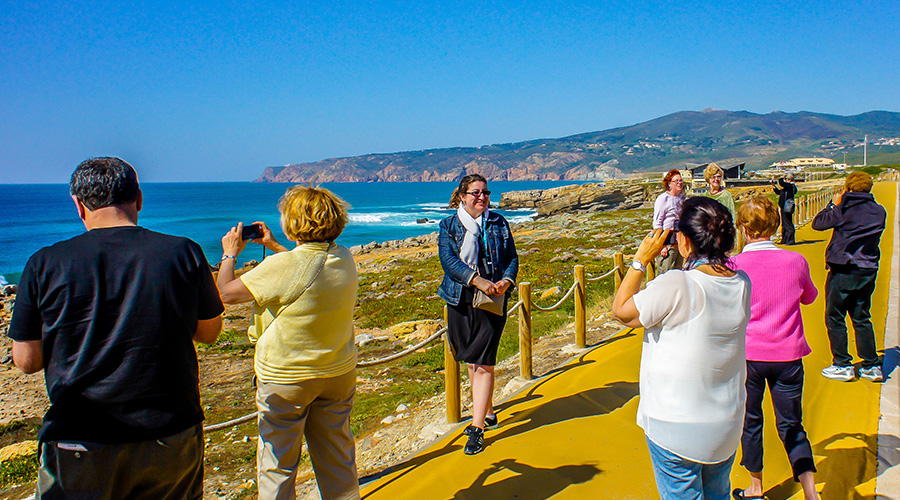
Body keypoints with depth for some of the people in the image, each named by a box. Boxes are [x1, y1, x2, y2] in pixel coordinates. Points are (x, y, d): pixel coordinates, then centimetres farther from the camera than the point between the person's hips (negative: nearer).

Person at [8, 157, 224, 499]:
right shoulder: (184, 253, -8)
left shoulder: (44, 265, -8)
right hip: (172, 442, 1)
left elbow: (26, 361, 1)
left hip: (79, 453, 0)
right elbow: (209, 332, 6)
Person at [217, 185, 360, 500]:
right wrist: (273, 246, 22)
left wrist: (230, 254, 2)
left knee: (277, 464, 10)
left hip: (286, 379, -6)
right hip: (340, 375, 6)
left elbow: (225, 293, -14)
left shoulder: (281, 267, -24)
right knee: (337, 458, 18)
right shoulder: (344, 258, -4)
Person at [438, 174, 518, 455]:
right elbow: (448, 260, -9)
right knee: (472, 362, 12)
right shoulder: (448, 226, 4)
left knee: (483, 363, -7)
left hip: (493, 301, -1)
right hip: (461, 300, 1)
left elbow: (512, 258, 8)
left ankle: (477, 428, -2)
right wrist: (478, 281, -21)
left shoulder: (499, 223, 9)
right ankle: (488, 414, 30)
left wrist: (506, 281, -13)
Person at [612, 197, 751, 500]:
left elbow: (621, 311, -14)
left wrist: (641, 260, -9)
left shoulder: (675, 287, -28)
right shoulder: (741, 284, -7)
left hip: (676, 427, -6)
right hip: (727, 425, 6)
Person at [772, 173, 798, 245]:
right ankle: (784, 240, 24)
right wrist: (773, 185, 17)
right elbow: (779, 192, 25)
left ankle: (791, 240, -4)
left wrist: (782, 179, -3)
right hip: (784, 208, 10)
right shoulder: (787, 187, 15)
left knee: (788, 224, -7)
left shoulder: (791, 186, -12)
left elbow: (781, 183, -24)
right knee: (784, 224, 16)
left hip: (787, 208, -10)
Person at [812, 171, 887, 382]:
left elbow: (818, 223, -8)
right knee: (862, 319, 16)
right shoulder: (879, 212, 5)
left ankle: (843, 366, 8)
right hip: (868, 272, 6)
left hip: (843, 272, -6)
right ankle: (872, 366, 18)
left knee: (835, 319, 6)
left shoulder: (845, 210, -14)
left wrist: (834, 205, 6)